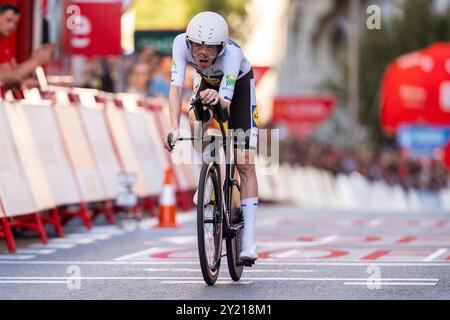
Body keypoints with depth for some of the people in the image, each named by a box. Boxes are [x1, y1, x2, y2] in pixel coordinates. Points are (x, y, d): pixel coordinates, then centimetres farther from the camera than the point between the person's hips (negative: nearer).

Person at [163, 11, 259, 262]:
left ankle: (248, 241, -10)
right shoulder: (182, 43, -35)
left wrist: (218, 98, -70)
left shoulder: (232, 53, -41)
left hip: (239, 84, -3)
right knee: (195, 124, -29)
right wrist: (174, 128, -54)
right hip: (207, 82, 3)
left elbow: (226, 102, -46)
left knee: (246, 165, -10)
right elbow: (176, 87, -41)